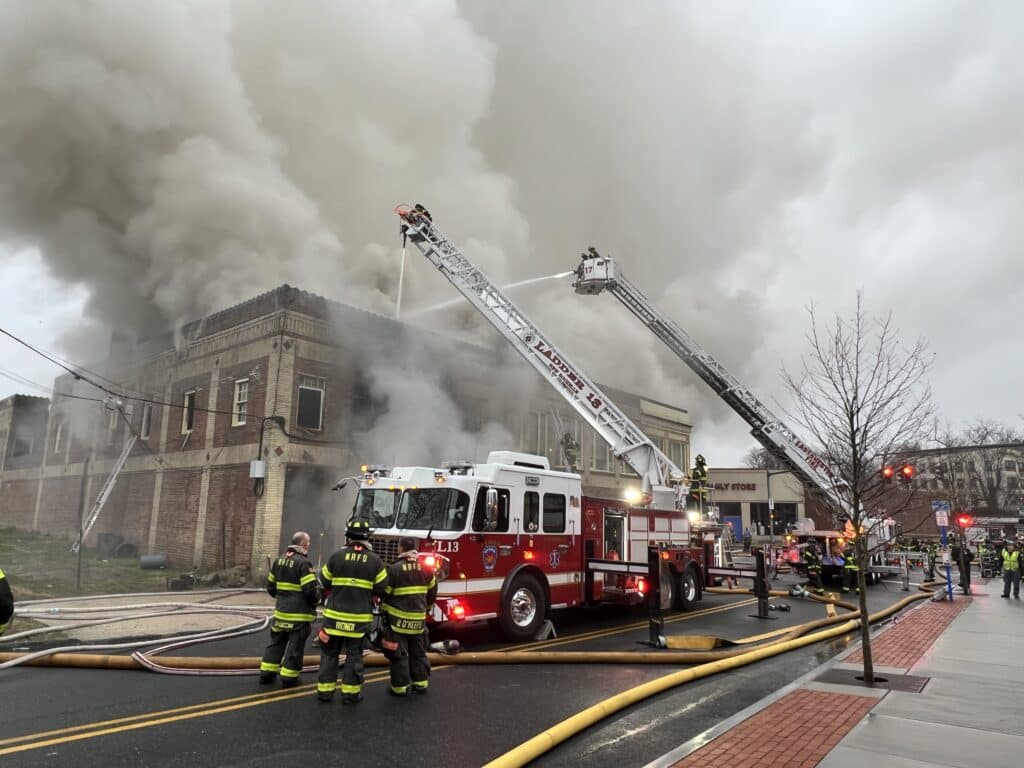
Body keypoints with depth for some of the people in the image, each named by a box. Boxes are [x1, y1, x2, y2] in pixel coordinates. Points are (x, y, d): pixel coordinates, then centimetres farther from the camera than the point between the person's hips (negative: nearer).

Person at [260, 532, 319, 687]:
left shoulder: (279, 560, 8)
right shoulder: (303, 562, -17)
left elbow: (270, 586, 15)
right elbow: (310, 590, -20)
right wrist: (316, 600, 0)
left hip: (281, 610, 7)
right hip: (299, 613, -7)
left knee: (276, 641, 19)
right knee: (295, 646, 3)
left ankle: (266, 673, 24)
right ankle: (288, 678, 8)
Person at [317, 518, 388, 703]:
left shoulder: (337, 556, -5)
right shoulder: (374, 560, -6)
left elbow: (324, 583, 5)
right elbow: (381, 589, -1)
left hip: (335, 614, 0)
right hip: (360, 617, 0)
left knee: (330, 653, 12)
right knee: (354, 655, 9)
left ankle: (325, 690, 17)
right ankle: (350, 692, 13)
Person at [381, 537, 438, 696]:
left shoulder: (394, 569, -14)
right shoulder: (426, 569, 2)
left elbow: (386, 593, -8)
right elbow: (432, 593, 11)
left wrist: (385, 613, 10)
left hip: (398, 618, -4)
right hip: (419, 619, 5)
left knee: (399, 654, 5)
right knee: (418, 652, 16)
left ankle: (400, 686, 10)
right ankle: (421, 683, 21)